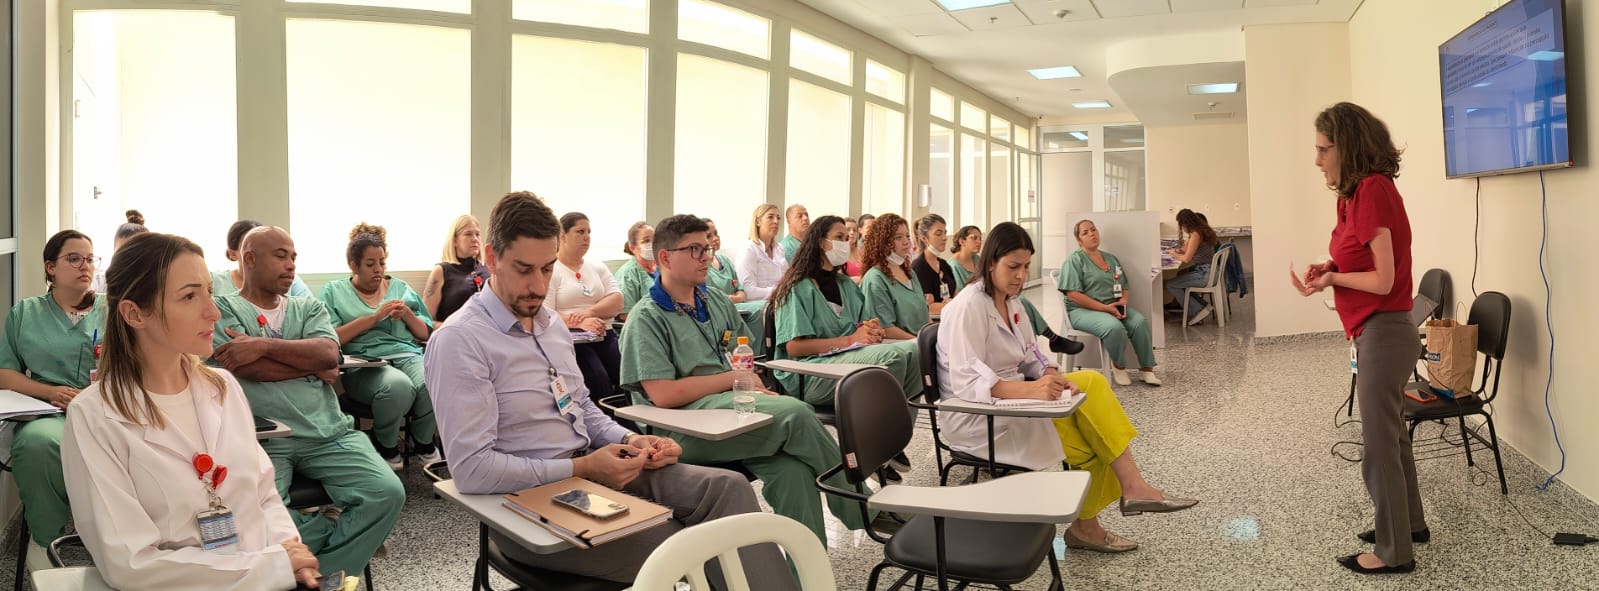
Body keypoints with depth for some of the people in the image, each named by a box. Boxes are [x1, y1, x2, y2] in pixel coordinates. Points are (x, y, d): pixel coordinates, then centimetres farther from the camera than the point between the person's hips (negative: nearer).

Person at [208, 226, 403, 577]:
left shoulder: (310, 308, 20)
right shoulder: (222, 309, 8)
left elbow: (329, 353, -1)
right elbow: (247, 367, -8)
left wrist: (263, 345, -10)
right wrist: (312, 365, 1)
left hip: (328, 433, 3)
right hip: (262, 439, -3)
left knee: (387, 494, -20)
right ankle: (342, 536, -4)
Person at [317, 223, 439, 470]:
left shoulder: (401, 288, 23)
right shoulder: (334, 292, 14)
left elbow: (426, 335, 22)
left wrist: (407, 314, 2)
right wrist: (374, 317, -6)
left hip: (408, 354, 3)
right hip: (364, 364, -3)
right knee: (398, 386, -38)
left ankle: (423, 443, -5)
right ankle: (387, 447, -8)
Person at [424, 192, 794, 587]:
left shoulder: (550, 323, 13)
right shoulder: (459, 341, -13)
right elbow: (471, 469, -19)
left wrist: (630, 441, 0)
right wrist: (582, 468, -20)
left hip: (593, 471, 7)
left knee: (728, 488, -16)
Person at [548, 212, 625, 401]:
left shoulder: (598, 267, 20)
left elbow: (617, 302, 7)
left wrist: (590, 311, -13)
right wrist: (579, 323, -25)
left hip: (605, 336, 5)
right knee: (599, 380, -31)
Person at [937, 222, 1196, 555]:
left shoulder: (1011, 300, 10)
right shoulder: (968, 306, -18)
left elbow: (1029, 356, 11)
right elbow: (965, 381, -28)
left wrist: (1053, 378, -12)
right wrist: (1030, 390, -41)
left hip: (1012, 401, 8)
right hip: (975, 416, -8)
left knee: (1091, 382, -11)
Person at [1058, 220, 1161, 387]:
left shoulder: (1111, 259, 17)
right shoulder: (1074, 259, -5)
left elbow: (1123, 287, 19)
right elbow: (1073, 295, -14)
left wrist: (1123, 302, -7)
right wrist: (1105, 308, -18)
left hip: (1113, 307, 6)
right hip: (1083, 310, -6)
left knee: (1140, 321, -22)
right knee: (1114, 327, -34)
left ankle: (1146, 368, -11)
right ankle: (1118, 366, -9)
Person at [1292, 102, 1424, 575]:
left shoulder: (1373, 189, -20)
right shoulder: (1361, 192, 8)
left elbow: (1383, 280, -21)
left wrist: (1332, 278, -7)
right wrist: (1330, 269, -2)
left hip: (1383, 333, -10)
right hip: (1380, 332, 10)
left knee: (1379, 445, 1)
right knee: (1392, 434, 22)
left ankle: (1394, 551, 14)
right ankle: (1410, 523, 37)